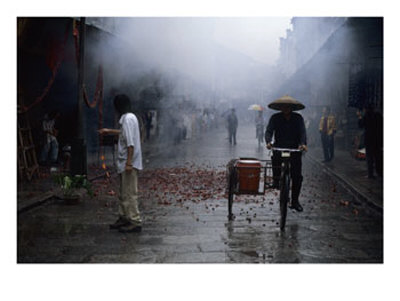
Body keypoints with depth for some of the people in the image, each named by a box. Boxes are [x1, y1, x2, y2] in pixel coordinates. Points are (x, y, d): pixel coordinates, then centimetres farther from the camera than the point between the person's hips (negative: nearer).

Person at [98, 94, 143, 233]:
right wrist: (109, 131, 45)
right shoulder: (128, 118, 14)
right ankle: (124, 218, 26)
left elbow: (130, 143, -24)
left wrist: (128, 163, -25)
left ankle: (135, 222, -2)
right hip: (124, 163, 10)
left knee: (130, 193, -6)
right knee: (123, 193, 17)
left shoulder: (128, 119, -17)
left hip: (129, 163, -10)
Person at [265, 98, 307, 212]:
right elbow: (269, 131, -4)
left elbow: (302, 132, -5)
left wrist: (303, 143, -25)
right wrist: (268, 141, -26)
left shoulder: (298, 118, 5)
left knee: (297, 176, -5)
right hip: (279, 147, 1)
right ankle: (276, 180, 9)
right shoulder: (275, 118, 5)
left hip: (295, 149, 0)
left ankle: (295, 201, 9)